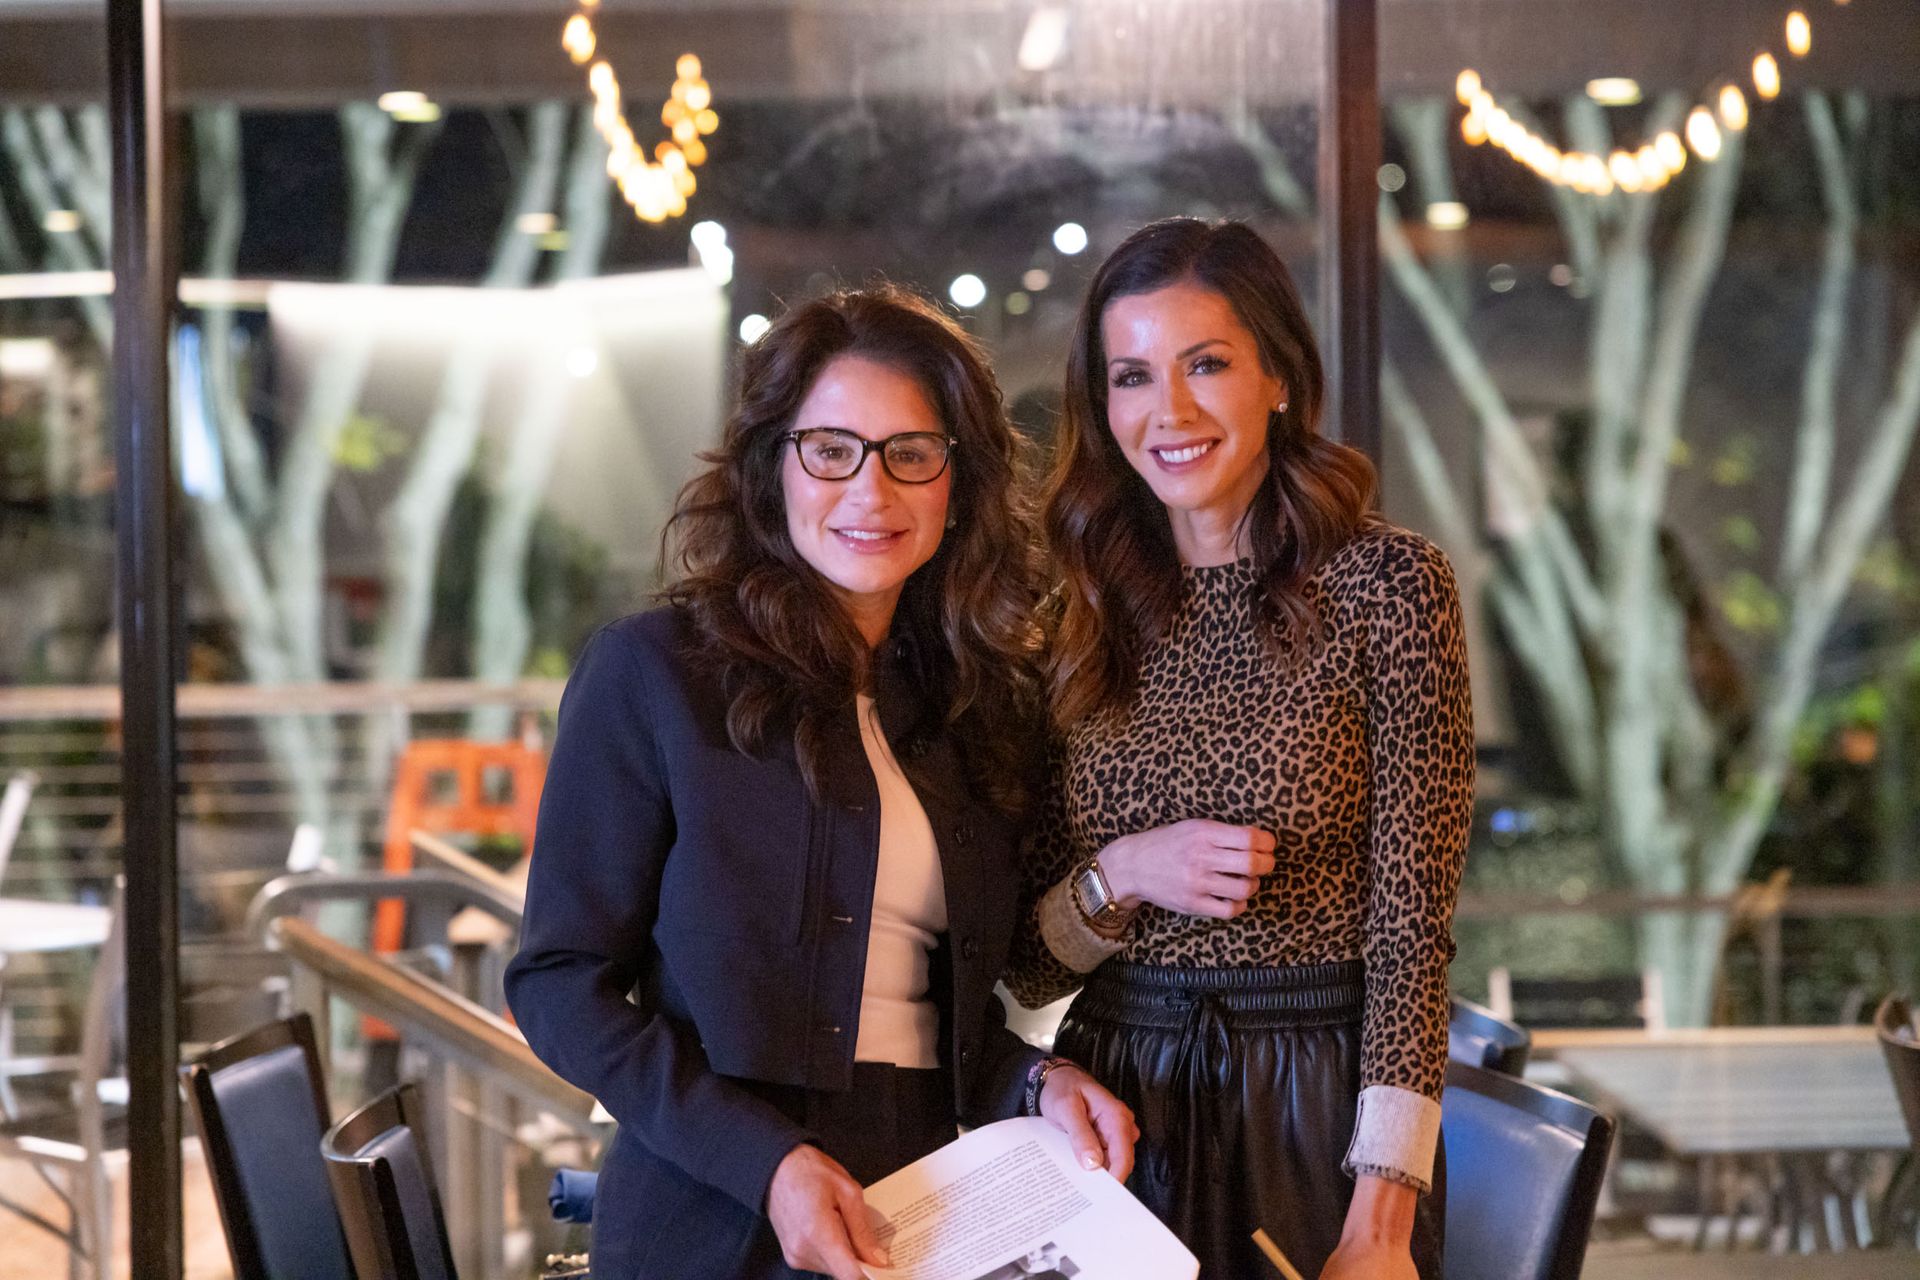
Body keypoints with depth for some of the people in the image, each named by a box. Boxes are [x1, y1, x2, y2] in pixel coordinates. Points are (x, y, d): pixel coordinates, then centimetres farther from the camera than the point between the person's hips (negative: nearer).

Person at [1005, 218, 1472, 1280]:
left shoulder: (1385, 582, -5)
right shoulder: (1082, 615, 6)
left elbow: (1411, 923, -10)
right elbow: (1029, 969, 8)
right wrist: (1121, 877, -13)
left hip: (1315, 1115, -3)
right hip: (1113, 1118, 3)